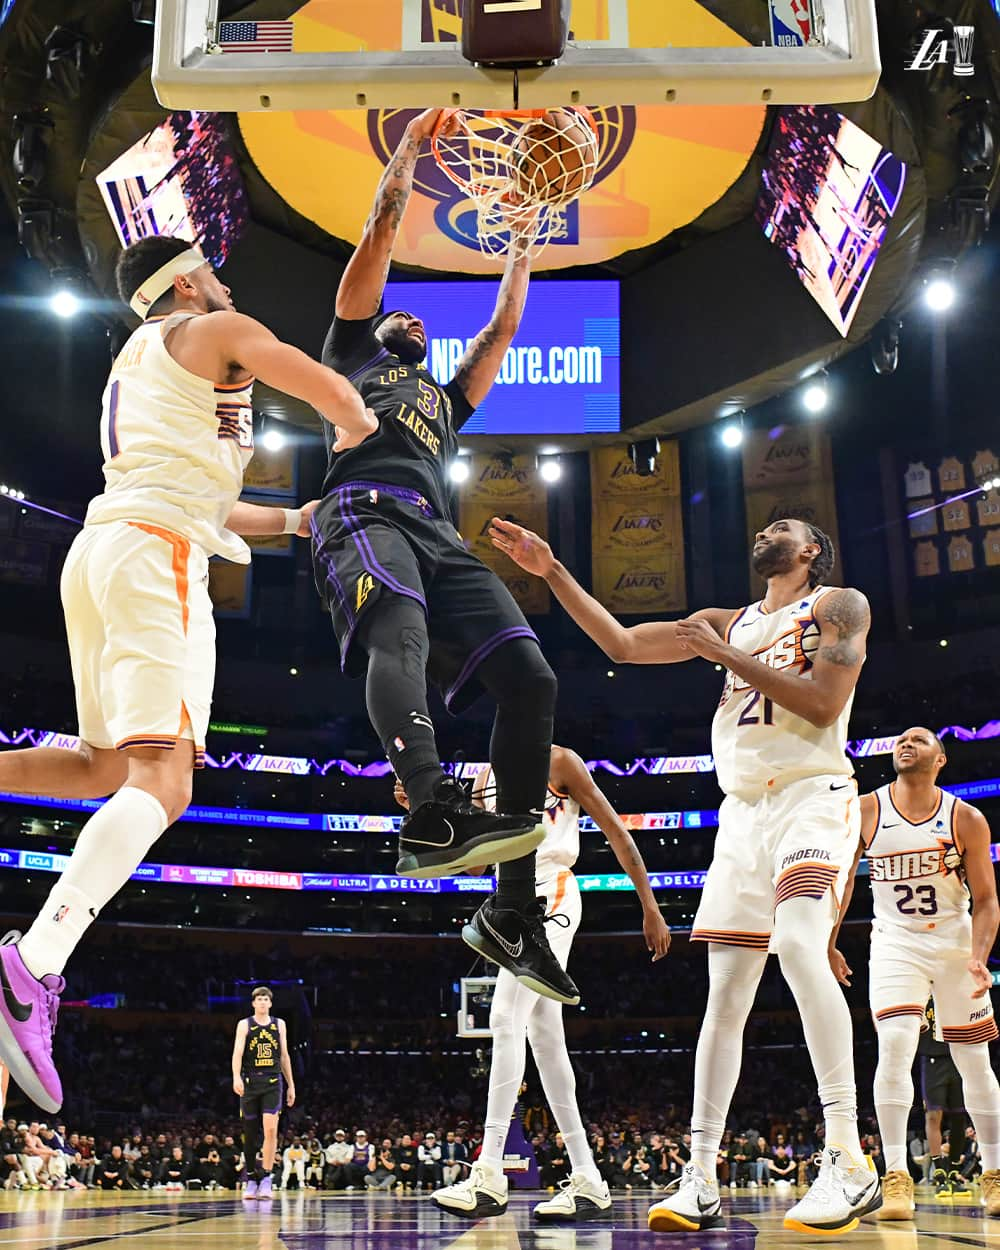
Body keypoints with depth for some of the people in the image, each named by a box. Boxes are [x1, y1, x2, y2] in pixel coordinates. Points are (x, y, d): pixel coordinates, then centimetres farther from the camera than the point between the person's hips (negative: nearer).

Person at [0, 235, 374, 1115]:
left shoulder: (132, 362, 32)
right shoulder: (216, 331, 7)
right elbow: (340, 400, 1)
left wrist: (300, 520, 36)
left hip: (99, 548, 9)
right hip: (157, 554, -9)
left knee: (113, 765, 21)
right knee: (160, 782, -19)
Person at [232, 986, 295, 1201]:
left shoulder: (279, 1024, 11)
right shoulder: (244, 1025, 3)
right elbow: (238, 1051, -11)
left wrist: (291, 1085, 14)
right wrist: (236, 1077, -27)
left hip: (273, 1082, 1)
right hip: (250, 1082, 0)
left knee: (270, 1129, -16)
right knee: (250, 1133, 5)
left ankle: (266, 1179, -11)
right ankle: (252, 1179, 19)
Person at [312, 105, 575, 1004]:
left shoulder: (446, 399, 43)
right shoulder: (355, 349, 30)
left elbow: (504, 328, 48)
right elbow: (382, 234, 28)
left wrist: (521, 247, 53)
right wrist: (413, 143, 33)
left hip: (437, 533, 5)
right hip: (364, 513, -5)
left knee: (531, 678, -15)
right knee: (399, 630, -38)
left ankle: (513, 913, -18)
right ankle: (433, 811, -63)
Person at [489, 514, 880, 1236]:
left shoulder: (840, 606, 4)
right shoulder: (729, 623, 21)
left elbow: (823, 702, -11)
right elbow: (622, 644, 17)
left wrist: (726, 656, -8)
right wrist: (552, 572, 11)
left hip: (813, 793, -6)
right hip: (743, 810, 6)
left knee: (798, 943, -31)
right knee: (725, 994, 1)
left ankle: (851, 1163, -31)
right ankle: (701, 1181, 2)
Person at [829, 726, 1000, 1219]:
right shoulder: (866, 811, -6)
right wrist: (827, 944, 3)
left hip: (956, 943, 1)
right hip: (896, 942, -1)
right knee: (895, 1045, -20)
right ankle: (896, 1177, -15)